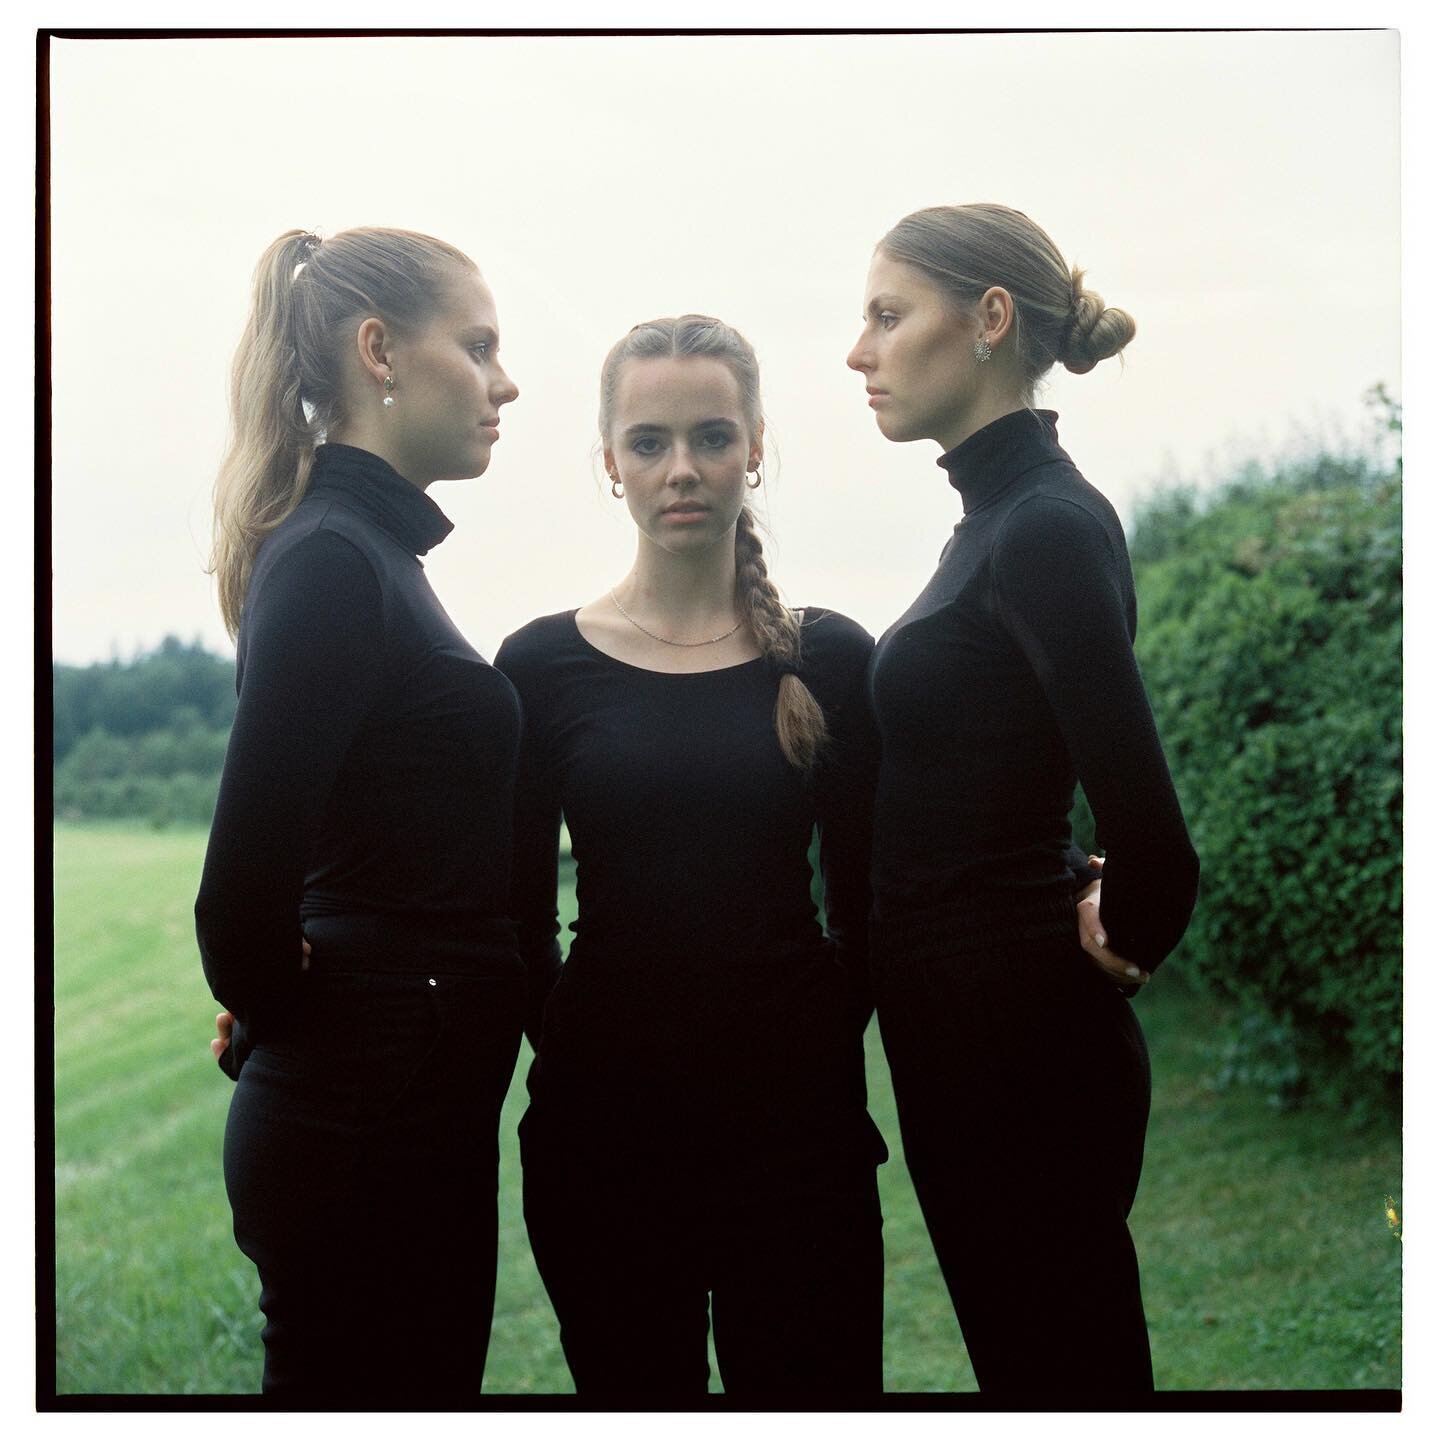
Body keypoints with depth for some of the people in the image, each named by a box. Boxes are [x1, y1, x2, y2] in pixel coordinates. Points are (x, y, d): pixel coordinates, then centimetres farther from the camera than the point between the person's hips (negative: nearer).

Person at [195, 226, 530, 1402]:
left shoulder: (363, 548, 14)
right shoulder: (335, 559, -17)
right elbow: (246, 884, -24)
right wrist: (273, 1014, -7)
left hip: (409, 1107, 9)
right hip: (369, 1117, -9)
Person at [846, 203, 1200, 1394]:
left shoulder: (1046, 525, -19)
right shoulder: (1001, 515, 11)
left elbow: (1152, 843, -27)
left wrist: (1118, 945, -9)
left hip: (1018, 1038, -9)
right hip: (983, 1027, 9)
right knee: (1028, 1363, 18)